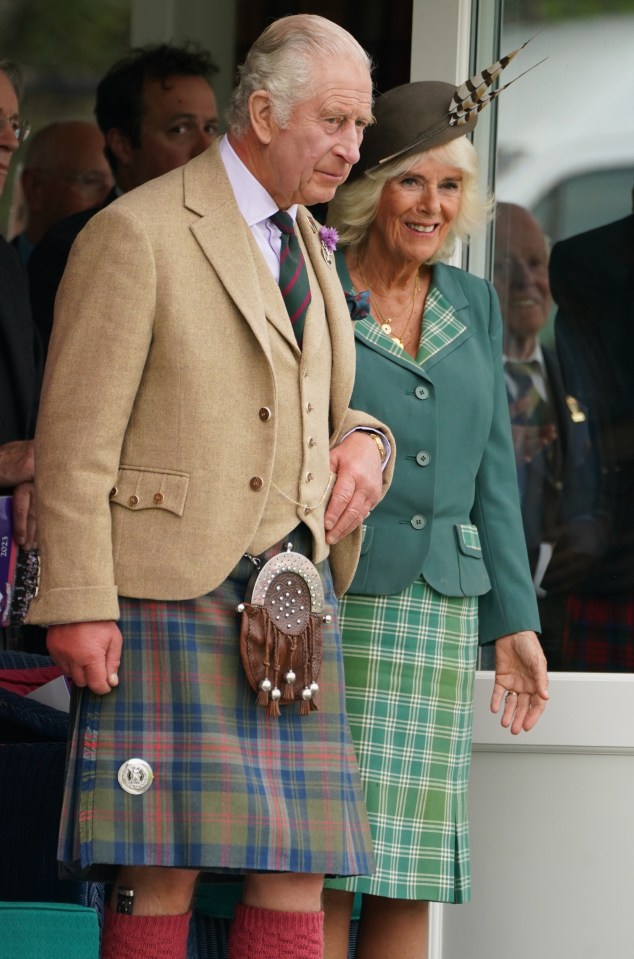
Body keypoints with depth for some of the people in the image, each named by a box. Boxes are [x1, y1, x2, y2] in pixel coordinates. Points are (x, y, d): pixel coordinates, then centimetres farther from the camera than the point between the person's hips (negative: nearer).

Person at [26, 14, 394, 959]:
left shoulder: (310, 246, 20)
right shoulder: (135, 234, -4)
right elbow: (76, 438, -8)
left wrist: (365, 441, 9)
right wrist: (78, 605, -15)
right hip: (169, 596, -7)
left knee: (297, 875, -1)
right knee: (163, 873, -10)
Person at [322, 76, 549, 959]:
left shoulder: (474, 308, 15)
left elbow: (494, 473, 17)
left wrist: (514, 621, 11)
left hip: (437, 619, 5)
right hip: (323, 610, -5)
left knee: (412, 882, 3)